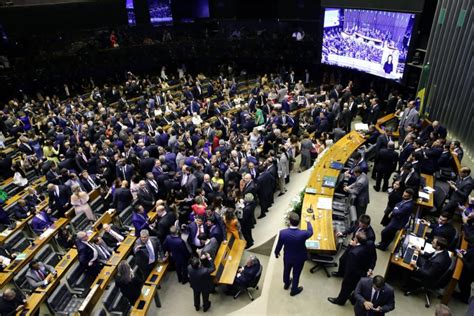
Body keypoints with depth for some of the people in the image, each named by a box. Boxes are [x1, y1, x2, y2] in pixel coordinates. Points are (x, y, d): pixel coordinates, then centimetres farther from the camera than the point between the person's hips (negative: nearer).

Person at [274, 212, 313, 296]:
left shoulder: (283, 232, -30)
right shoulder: (303, 234, -34)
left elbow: (279, 245, -12)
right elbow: (310, 232, -8)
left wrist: (276, 253, 10)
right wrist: (308, 222, 11)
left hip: (287, 257, 2)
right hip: (299, 258, -2)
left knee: (286, 270, 30)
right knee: (296, 274, 23)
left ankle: (286, 284, 57)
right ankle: (294, 290, 46)